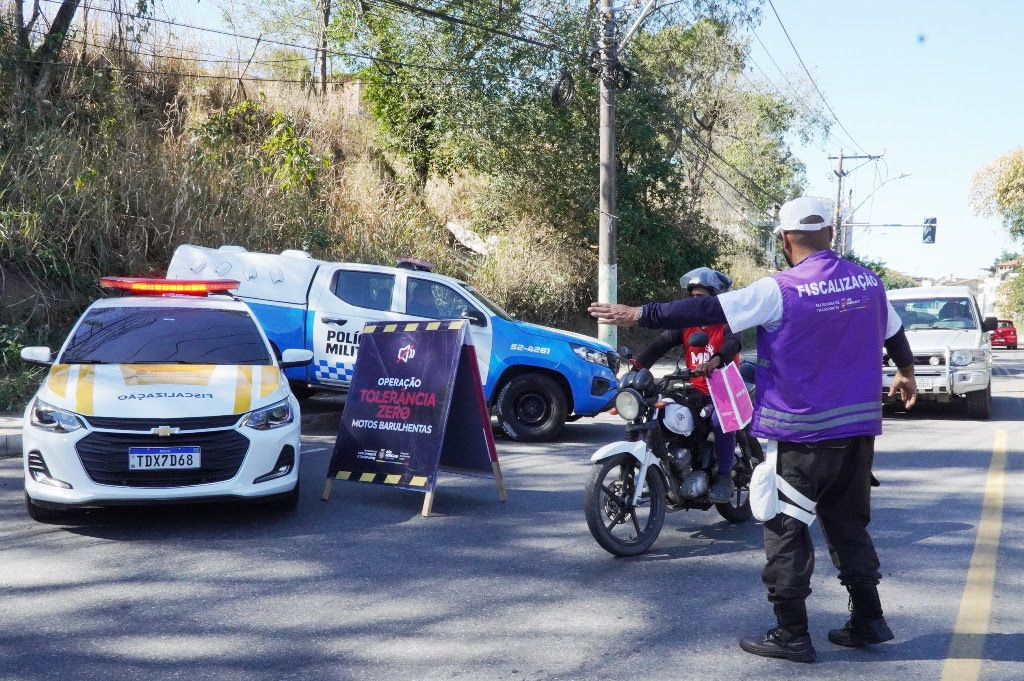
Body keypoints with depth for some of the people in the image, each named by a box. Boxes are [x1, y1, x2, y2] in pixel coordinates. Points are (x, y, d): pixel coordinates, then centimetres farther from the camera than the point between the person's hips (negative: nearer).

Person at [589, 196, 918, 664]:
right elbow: (894, 334, 22)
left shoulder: (779, 290, -14)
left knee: (786, 528, 3)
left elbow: (706, 312, -16)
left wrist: (640, 315, -8)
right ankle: (868, 620, 23)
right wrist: (906, 374, 42)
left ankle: (791, 634, 6)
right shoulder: (868, 281, 5)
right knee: (849, 524, 19)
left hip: (806, 431, -6)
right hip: (859, 424, 6)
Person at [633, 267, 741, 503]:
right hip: (695, 392, 5)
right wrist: (637, 365, -21)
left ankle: (725, 478, -21)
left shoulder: (726, 323, -5)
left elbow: (732, 344, -28)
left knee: (721, 421, -34)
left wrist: (715, 361, -51)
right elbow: (660, 344, -3)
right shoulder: (686, 325, 10)